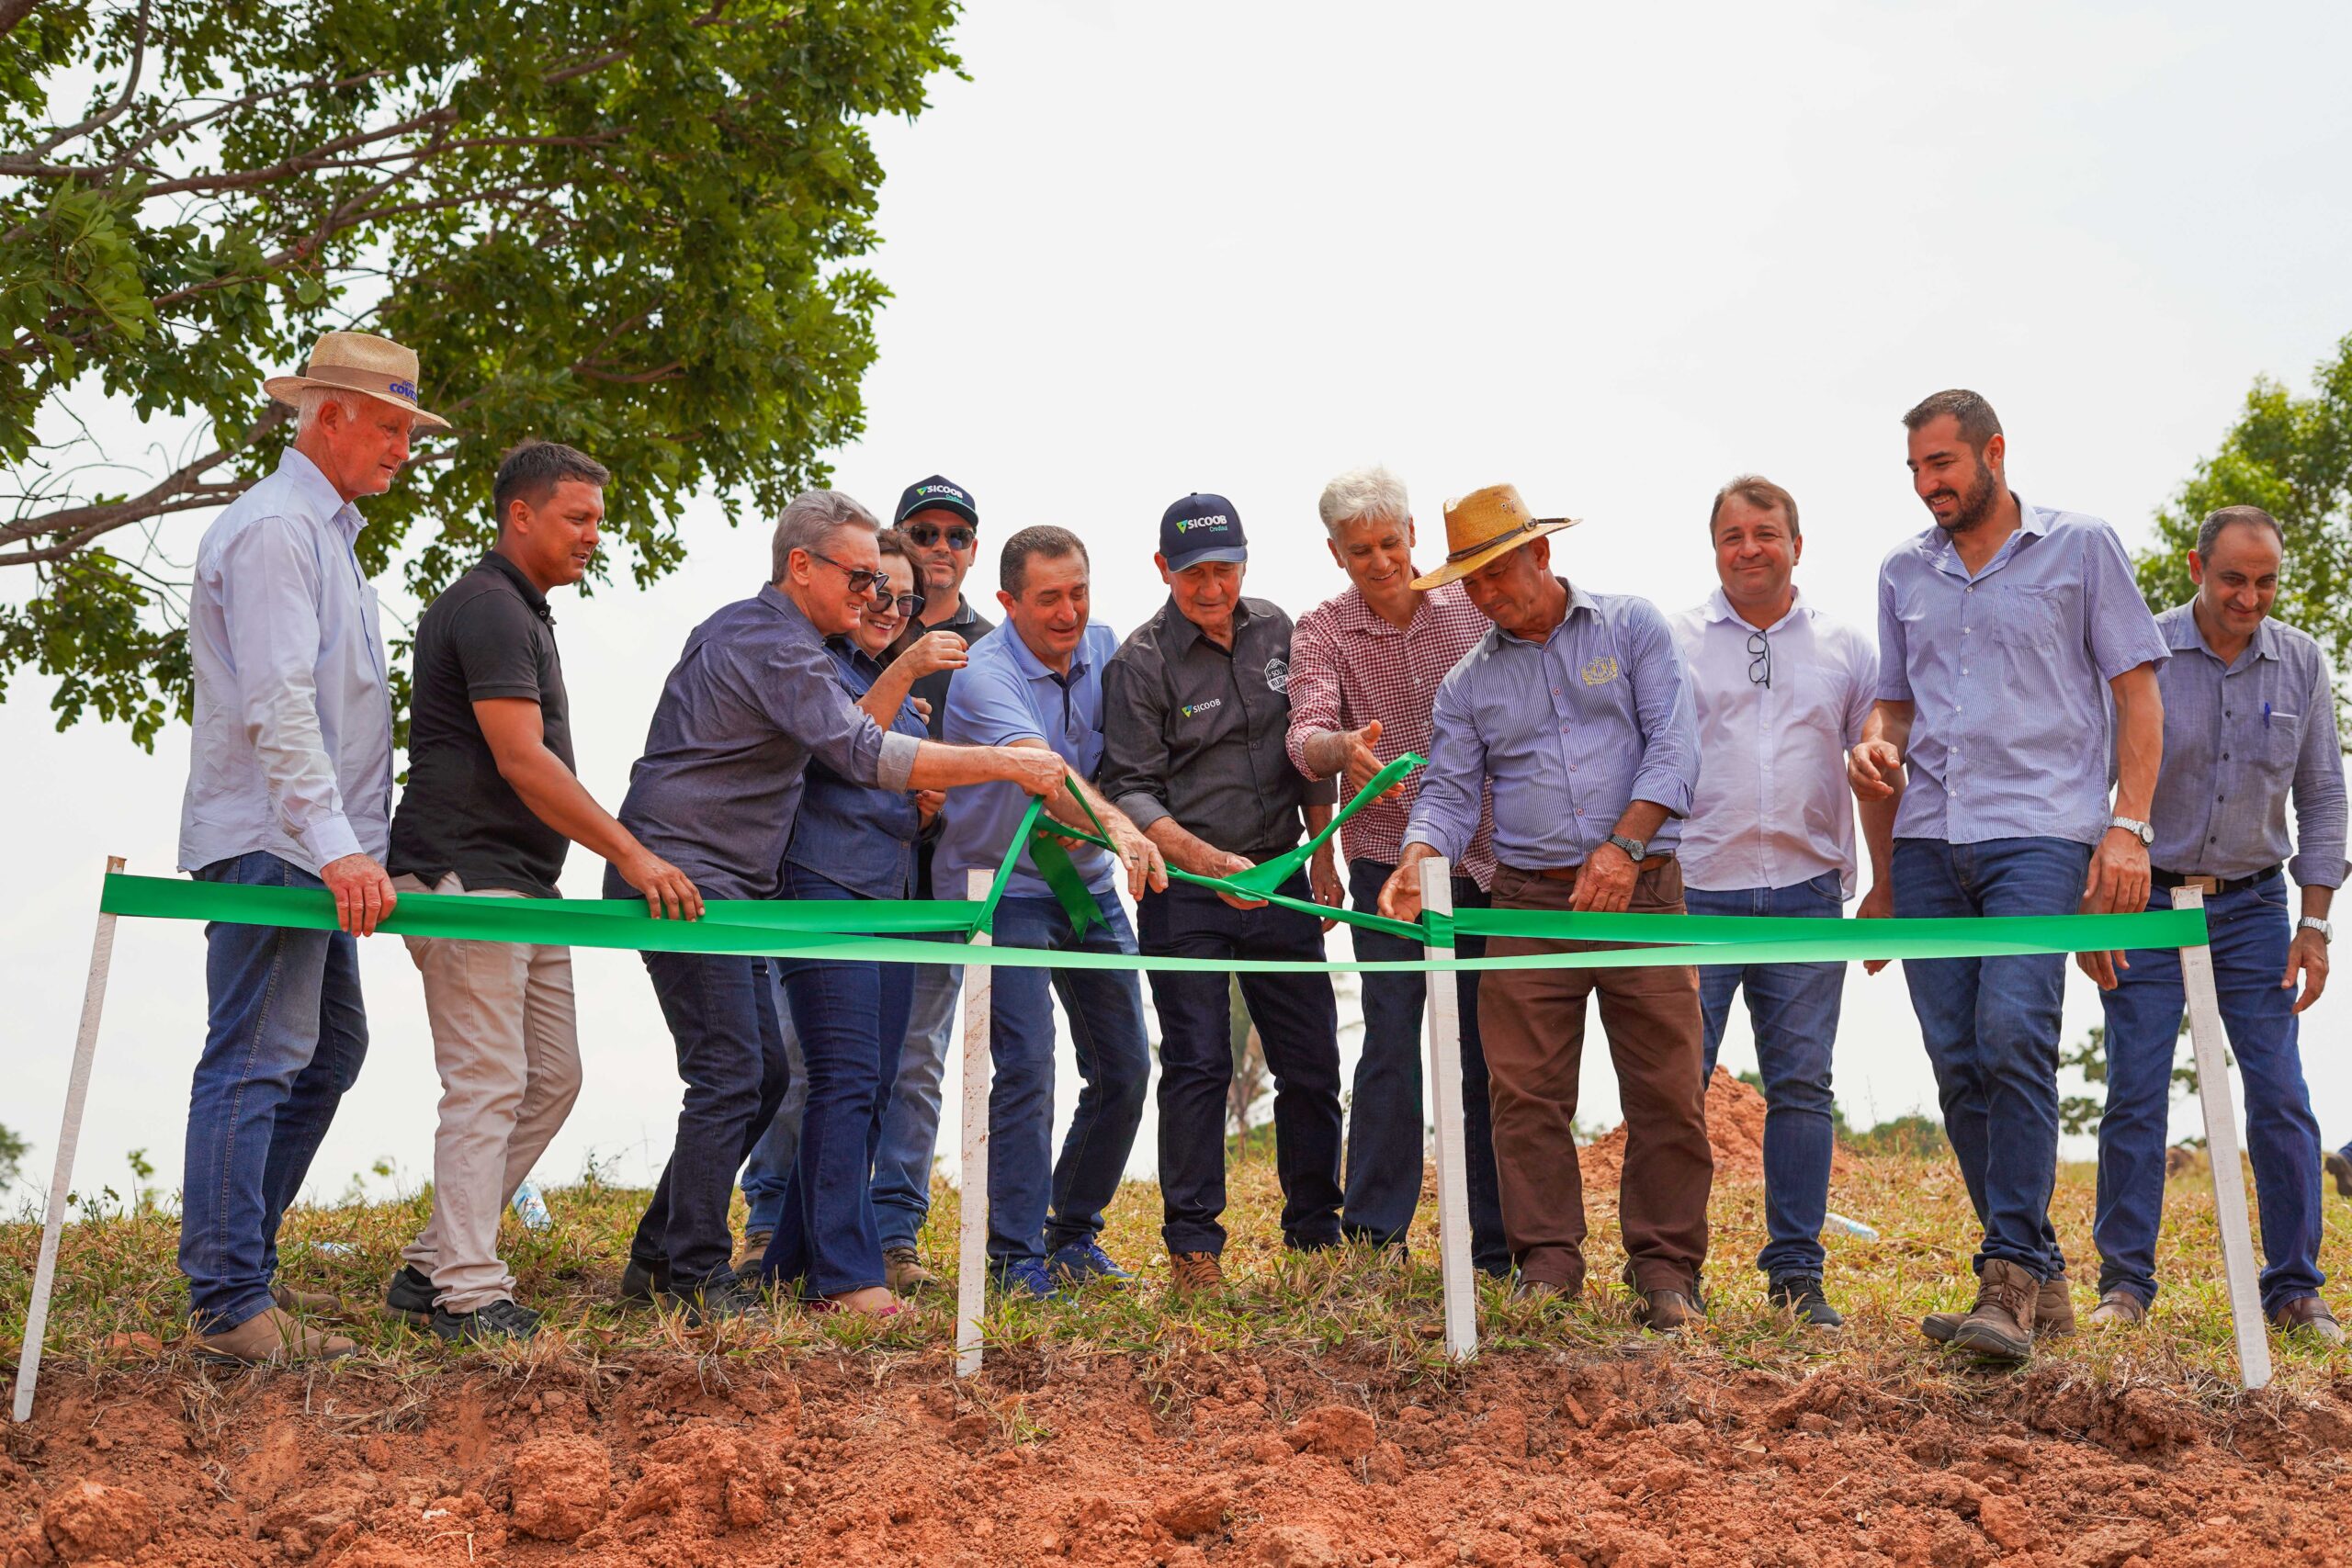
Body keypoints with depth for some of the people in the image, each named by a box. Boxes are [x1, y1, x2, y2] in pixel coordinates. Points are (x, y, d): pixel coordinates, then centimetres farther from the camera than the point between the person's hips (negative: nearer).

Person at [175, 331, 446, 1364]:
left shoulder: (324, 533, 22)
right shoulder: (275, 527, -11)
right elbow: (277, 704, -22)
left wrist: (353, 841, 21)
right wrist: (335, 846, -29)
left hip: (313, 851, 11)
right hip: (270, 843, -11)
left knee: (330, 1050, 14)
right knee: (254, 1064, -9)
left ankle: (239, 1266, 21)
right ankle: (229, 1309, -7)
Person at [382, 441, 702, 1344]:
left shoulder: (521, 611, 21)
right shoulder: (488, 609, -12)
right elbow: (522, 762, -20)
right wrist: (632, 855, -21)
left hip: (521, 889, 10)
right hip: (467, 878, -10)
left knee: (551, 1079, 9)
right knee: (488, 1083, -10)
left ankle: (432, 1266, 15)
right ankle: (468, 1295, -6)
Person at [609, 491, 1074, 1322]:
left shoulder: (741, 627, 18)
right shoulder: (776, 647, -15)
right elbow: (864, 754, -25)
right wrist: (1010, 764, -26)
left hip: (726, 885, 11)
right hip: (683, 877, -11)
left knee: (761, 1074, 11)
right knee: (730, 1076, -11)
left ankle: (658, 1255, 18)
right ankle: (695, 1277, -4)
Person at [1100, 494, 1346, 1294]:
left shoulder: (1277, 632, 7)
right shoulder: (1141, 663, -8)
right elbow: (1132, 791, -10)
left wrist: (1323, 860, 9)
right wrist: (1213, 864, -22)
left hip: (1279, 879, 5)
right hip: (1185, 888, -4)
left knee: (1312, 1062, 7)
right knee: (1197, 1064, -5)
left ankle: (1314, 1229, 22)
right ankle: (1193, 1244, 3)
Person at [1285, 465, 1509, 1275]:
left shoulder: (1471, 606, 4)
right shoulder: (1321, 631, 0)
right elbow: (1305, 735, -14)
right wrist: (1342, 747, -38)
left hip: (1487, 857, 2)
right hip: (1389, 860, -2)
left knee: (1488, 1050, 6)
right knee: (1392, 1040, -9)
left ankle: (1500, 1247, 15)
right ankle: (1371, 1236, -2)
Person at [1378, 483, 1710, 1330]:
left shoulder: (1631, 626, 5)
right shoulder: (1467, 683, 13)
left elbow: (1674, 744, -3)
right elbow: (1451, 791, 7)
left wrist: (1624, 846, -16)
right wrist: (1418, 861, -14)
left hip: (1641, 891, -2)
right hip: (1530, 904, 2)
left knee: (1666, 1091, -2)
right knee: (1526, 1092, -2)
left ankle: (1666, 1270, 7)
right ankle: (1548, 1266, 6)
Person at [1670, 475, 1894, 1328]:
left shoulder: (1846, 649, 12)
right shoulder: (1672, 642, 7)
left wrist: (1887, 885, 9)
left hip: (1806, 892, 2)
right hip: (1696, 890, -2)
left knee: (1801, 1087, 3)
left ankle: (1796, 1273, 11)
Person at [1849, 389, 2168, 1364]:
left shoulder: (2081, 547, 5)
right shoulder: (1904, 571, 17)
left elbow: (2137, 690, 3)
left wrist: (2129, 825, -6)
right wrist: (1877, 744, 0)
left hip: (2041, 833, -5)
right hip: (1928, 841, 5)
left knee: (2014, 1037, -21)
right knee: (1959, 1064, 2)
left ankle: (2011, 1274, -16)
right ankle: (2039, 1279, 13)